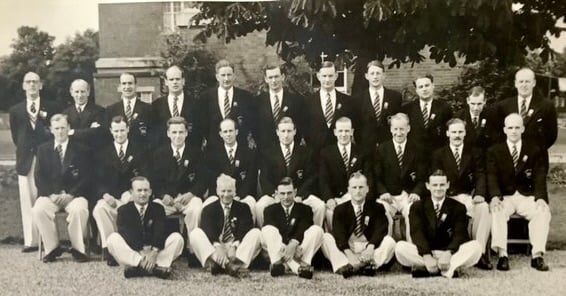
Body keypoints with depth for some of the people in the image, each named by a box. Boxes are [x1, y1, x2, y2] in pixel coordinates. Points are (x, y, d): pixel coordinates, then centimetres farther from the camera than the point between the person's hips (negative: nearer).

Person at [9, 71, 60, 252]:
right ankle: (30, 240, 4)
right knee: (27, 200, 0)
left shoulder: (51, 108, 6)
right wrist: (24, 149, 6)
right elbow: (15, 136, 15)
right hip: (26, 160, 2)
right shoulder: (16, 110, 13)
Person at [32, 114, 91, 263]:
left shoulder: (81, 150, 8)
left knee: (79, 209, -35)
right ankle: (52, 248, -14)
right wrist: (51, 194, -10)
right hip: (50, 194, 2)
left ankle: (78, 249, -17)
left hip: (74, 195, -2)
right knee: (38, 210, -30)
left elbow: (86, 177, 0)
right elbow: (39, 177, 6)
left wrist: (71, 194, -14)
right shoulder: (43, 149, 14)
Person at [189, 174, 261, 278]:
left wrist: (234, 246, -24)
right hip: (214, 250, 0)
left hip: (237, 250, 0)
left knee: (256, 233, -20)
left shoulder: (243, 208, 13)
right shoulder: (209, 209, 13)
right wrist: (217, 247, -28)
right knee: (195, 233, -23)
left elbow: (244, 230, -4)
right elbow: (208, 231, -6)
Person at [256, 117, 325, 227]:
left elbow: (311, 177, 2)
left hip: (300, 194, 1)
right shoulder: (267, 153, 8)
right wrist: (275, 195, -16)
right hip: (275, 194, 0)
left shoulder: (305, 152, 9)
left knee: (320, 206, -26)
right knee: (259, 207, -31)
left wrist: (299, 196, -13)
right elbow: (264, 179, 1)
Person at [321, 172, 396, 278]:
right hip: (345, 249, 0)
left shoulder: (377, 208, 8)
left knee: (389, 241, -25)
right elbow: (338, 233, -9)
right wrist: (348, 253, -29)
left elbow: (380, 230, -9)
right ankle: (345, 266, -43)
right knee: (326, 237, -23)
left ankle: (368, 264, -47)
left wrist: (370, 248, -30)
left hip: (369, 247, 0)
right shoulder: (340, 209, 7)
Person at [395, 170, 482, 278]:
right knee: (400, 247, -28)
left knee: (475, 247, -26)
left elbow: (460, 234, -6)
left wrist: (448, 254, -26)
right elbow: (417, 232, -7)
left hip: (450, 253, 0)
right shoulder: (418, 207, 7)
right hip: (423, 254, 0)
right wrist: (426, 256, -25)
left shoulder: (458, 207, 7)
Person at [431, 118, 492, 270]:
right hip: (448, 197, -1)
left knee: (484, 208, -31)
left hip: (469, 196, 1)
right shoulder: (438, 154, 13)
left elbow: (480, 176, 2)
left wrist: (479, 194, -19)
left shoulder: (475, 152, 15)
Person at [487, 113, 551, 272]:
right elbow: (492, 177, -6)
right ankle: (502, 255, -34)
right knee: (496, 211, -33)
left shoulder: (535, 150, 10)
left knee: (543, 211, -29)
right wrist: (495, 196, -26)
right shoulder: (494, 151, 7)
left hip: (527, 196, 1)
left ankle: (537, 255, -27)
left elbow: (539, 177, 0)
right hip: (504, 197, -1)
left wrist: (540, 197, -20)